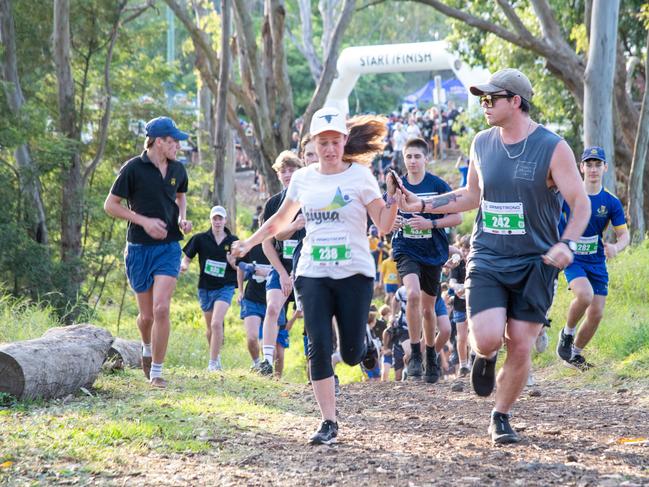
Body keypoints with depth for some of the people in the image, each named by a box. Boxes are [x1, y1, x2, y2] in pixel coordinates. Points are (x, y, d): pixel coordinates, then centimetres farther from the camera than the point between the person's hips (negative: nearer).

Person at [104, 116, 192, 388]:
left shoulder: (178, 171, 5)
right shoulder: (133, 169, -9)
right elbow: (110, 205, -5)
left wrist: (182, 218, 5)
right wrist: (144, 221, -14)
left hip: (169, 248, 2)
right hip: (139, 249, -2)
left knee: (161, 309, -14)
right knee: (146, 315, 7)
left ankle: (156, 371, -6)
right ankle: (147, 348, 41)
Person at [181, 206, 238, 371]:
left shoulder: (233, 241, 0)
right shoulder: (200, 239, -1)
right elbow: (187, 258, 5)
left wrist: (233, 263, -15)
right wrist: (184, 265, -17)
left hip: (225, 287, -2)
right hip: (205, 288, 2)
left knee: (216, 323, -20)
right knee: (210, 328, 14)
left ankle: (213, 362, -15)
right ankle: (216, 355, 38)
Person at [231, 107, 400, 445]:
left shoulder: (360, 176, -2)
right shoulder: (303, 178, 8)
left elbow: (384, 226, -3)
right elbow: (281, 219, 25)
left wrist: (393, 202, -21)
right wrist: (248, 244, 23)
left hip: (354, 274, -2)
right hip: (313, 275, 3)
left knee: (351, 354, -3)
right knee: (319, 348, -9)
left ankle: (361, 342, 35)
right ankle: (329, 423, -2)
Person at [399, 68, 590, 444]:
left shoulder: (553, 148, -8)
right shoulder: (482, 144, 6)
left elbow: (581, 204, -8)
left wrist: (566, 244, -25)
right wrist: (423, 204, 12)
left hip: (534, 264, -2)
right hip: (488, 259, 2)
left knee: (520, 347, -1)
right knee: (488, 338, -18)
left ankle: (501, 418, 20)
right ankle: (486, 357, 20)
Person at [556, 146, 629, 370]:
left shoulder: (611, 203, -1)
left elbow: (624, 234, 1)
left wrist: (616, 247, -21)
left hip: (597, 262, 4)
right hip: (572, 259, -3)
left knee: (596, 314, 0)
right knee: (585, 295, -31)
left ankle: (575, 354, 23)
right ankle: (567, 334, -5)